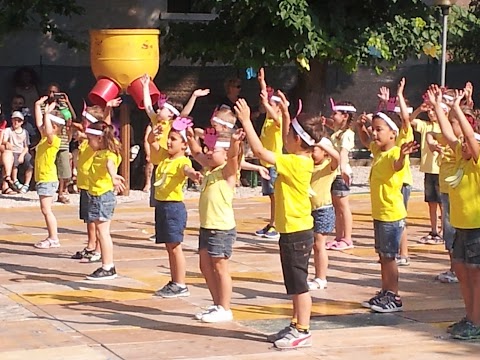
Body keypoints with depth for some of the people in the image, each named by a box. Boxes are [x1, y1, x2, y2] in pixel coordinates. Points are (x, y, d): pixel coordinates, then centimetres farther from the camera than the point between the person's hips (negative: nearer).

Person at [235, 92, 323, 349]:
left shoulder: (294, 164, -21)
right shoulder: (301, 159, 6)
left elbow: (259, 151, -24)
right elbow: (287, 142, 27)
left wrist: (246, 121, -19)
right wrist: (285, 114, 24)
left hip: (296, 233, -10)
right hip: (294, 231, 10)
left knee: (298, 284, -2)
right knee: (295, 284, 16)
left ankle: (303, 332, 4)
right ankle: (296, 326, 25)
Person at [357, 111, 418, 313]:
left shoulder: (394, 153, -20)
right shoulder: (377, 150, 7)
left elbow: (397, 165, -45)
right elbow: (366, 141, 29)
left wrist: (402, 156, -67)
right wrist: (361, 127, 10)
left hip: (392, 215, -9)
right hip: (379, 213, 9)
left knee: (388, 257, -3)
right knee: (383, 256, 17)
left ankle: (394, 298, 5)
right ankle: (385, 293, 27)